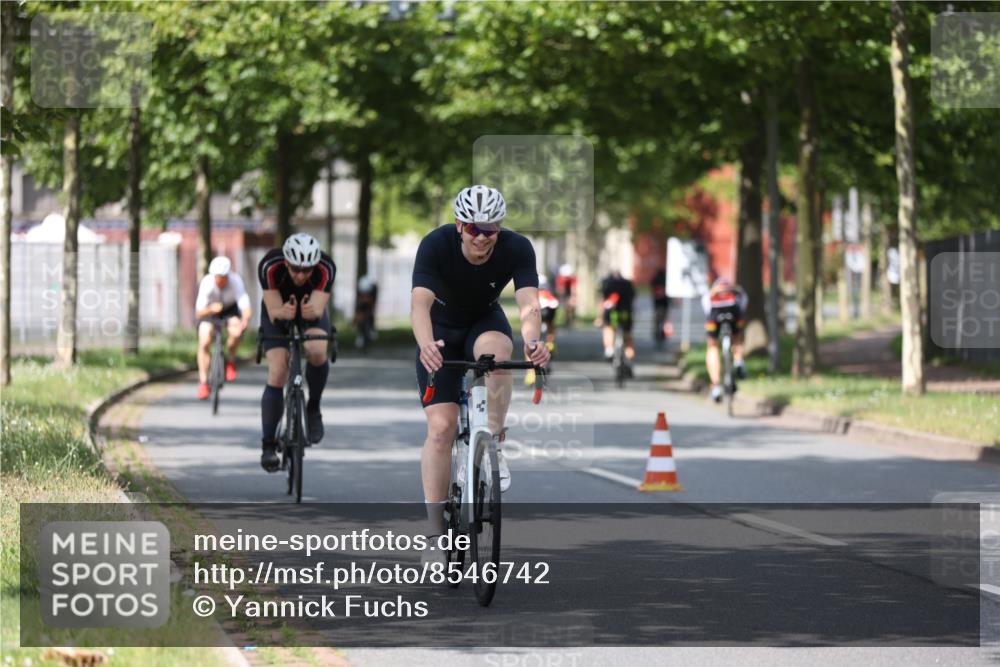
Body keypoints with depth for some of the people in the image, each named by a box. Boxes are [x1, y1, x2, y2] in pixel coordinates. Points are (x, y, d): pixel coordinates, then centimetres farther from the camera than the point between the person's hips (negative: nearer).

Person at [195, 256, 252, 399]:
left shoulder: (236, 281, -33)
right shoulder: (207, 283, -33)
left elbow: (246, 307, -41)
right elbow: (198, 313, -34)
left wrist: (245, 320, -63)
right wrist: (211, 309, -55)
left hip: (230, 309, 0)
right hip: (209, 309, 0)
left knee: (236, 332, -30)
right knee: (204, 343, -20)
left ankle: (230, 360, 1)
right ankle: (203, 382, -5)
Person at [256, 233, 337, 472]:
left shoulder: (325, 268, -33)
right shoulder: (269, 266, -35)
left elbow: (318, 309, -38)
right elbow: (273, 311, -35)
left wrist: (313, 311, -62)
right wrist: (282, 313, -58)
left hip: (311, 312, 0)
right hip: (278, 314, 0)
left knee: (317, 352, -32)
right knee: (277, 374, -16)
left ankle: (313, 408, -7)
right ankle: (268, 445, -7)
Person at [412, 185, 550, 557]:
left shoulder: (517, 249, -25)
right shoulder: (436, 245, -29)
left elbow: (529, 303, -37)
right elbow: (420, 303, -41)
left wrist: (532, 341, -59)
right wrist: (426, 345, -61)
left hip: (485, 323, 1)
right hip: (441, 331, -1)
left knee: (496, 350, -37)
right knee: (440, 427, -14)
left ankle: (493, 444, -18)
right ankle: (435, 529, -7)